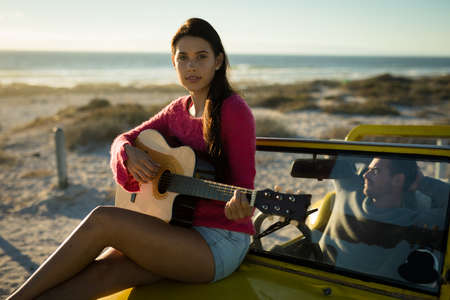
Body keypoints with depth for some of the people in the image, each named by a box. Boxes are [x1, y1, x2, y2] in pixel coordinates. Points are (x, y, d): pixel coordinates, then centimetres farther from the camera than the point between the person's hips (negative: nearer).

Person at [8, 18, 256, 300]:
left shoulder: (234, 110, -11)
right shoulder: (179, 109, 9)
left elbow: (243, 188, -12)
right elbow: (124, 139, 16)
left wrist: (239, 207, -35)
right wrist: (130, 152, -8)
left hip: (221, 244, -6)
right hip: (180, 232, 6)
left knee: (103, 219, -21)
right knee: (101, 270, -19)